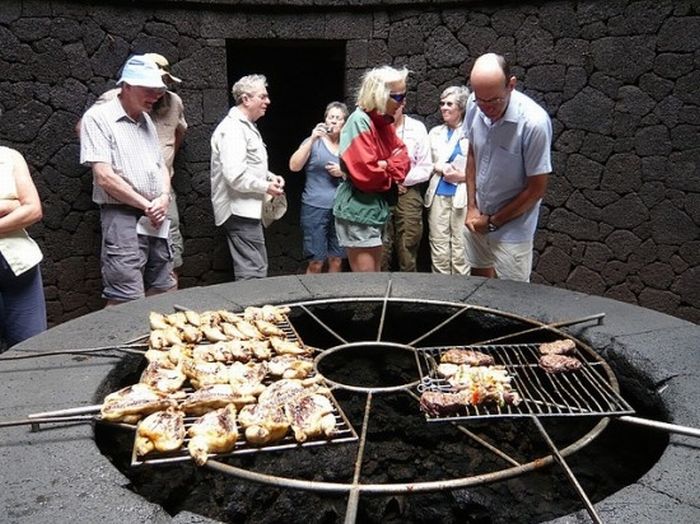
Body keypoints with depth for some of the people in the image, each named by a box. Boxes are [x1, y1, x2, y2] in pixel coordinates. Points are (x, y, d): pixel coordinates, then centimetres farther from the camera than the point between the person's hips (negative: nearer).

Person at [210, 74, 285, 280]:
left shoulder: (247, 126, 19)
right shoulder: (232, 128, -16)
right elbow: (235, 175, -26)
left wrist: (270, 176, 11)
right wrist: (266, 187, -14)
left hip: (249, 210, 11)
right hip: (240, 211, -11)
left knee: (258, 269, 15)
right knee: (253, 274, -10)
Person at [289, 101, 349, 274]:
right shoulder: (314, 142, 2)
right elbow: (294, 166, -11)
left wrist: (343, 172, -5)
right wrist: (312, 139, -17)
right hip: (315, 208, -3)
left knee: (337, 261, 6)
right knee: (316, 262, -4)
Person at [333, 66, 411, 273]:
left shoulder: (383, 121, 10)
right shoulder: (360, 121, -17)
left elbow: (402, 157, 8)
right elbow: (365, 173, -24)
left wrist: (385, 166, -12)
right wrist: (391, 169, -6)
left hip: (376, 209, 9)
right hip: (359, 211, -9)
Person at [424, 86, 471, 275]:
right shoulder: (435, 132, 16)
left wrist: (462, 176, -15)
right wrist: (440, 168, -3)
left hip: (463, 196, -4)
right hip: (438, 195, 4)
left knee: (460, 248, -3)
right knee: (438, 248, 5)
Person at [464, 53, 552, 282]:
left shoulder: (534, 122, -26)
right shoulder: (474, 105, -11)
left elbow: (536, 189, -17)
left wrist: (494, 221, -10)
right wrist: (471, 207, 0)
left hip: (511, 229, -5)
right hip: (478, 220, 5)